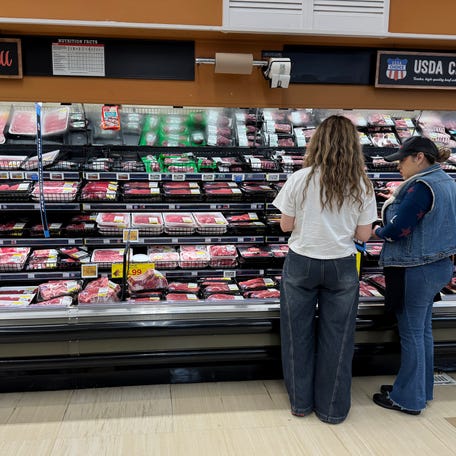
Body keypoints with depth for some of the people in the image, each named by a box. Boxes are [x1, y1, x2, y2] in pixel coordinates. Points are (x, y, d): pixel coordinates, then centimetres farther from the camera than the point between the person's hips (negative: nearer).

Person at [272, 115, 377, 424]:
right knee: (337, 338, 13)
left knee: (298, 334, 15)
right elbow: (364, 235, -3)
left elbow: (286, 225, -4)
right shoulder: (362, 186, -5)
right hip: (342, 268, 1)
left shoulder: (300, 179, -10)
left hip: (302, 264, 0)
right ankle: (333, 408, 26)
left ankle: (301, 402, 29)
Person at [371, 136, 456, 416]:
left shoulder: (421, 186, -20)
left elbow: (398, 229, -22)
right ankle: (421, 390, 32)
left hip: (416, 271, -10)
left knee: (411, 333, 2)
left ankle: (408, 398, 16)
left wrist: (377, 231, -2)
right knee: (423, 330, 18)